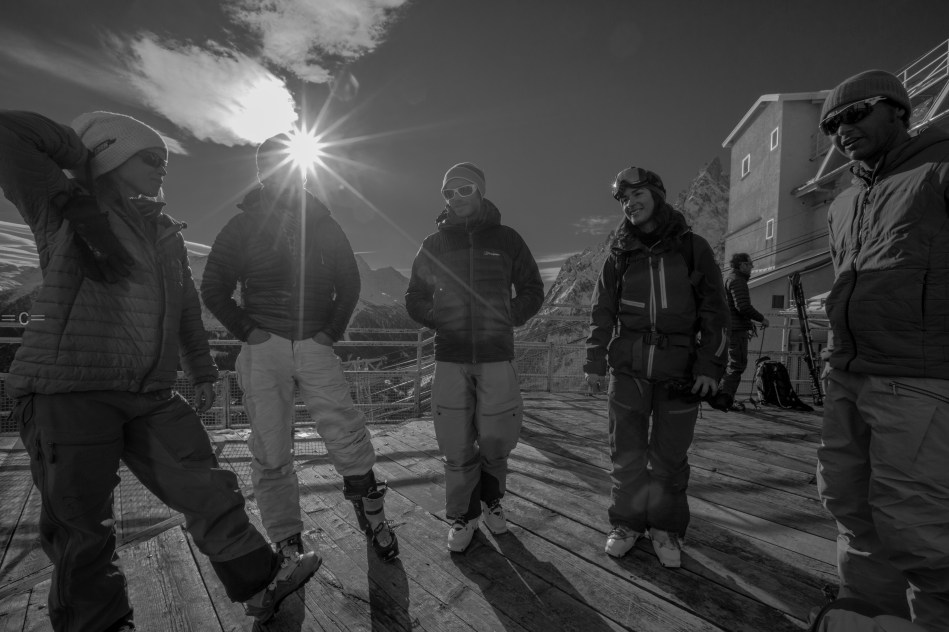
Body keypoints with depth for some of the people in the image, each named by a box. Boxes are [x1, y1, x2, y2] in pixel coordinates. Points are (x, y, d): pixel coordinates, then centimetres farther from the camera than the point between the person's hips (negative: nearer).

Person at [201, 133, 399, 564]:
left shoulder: (323, 224, 11)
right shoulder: (242, 227, 9)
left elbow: (349, 284, 13)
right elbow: (213, 290, 10)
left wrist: (333, 330, 2)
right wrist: (246, 330, -3)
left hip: (315, 346, 0)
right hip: (262, 350, 1)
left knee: (347, 435, -7)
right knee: (271, 451, 4)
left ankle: (371, 514, 14)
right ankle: (287, 544, 19)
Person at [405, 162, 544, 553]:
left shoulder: (506, 239, 6)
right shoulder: (433, 244, 9)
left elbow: (532, 291, 12)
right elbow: (414, 299, 14)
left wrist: (506, 320, 0)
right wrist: (439, 322, -1)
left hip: (497, 357, 0)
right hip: (450, 358, 1)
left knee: (496, 442, 6)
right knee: (457, 448, 5)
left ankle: (491, 500, 36)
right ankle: (462, 517, 28)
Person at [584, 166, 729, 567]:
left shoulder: (693, 247, 5)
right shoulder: (620, 254, 8)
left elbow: (714, 310, 4)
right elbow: (602, 312, 8)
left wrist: (711, 365, -4)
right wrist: (596, 362, 3)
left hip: (679, 369, -1)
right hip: (628, 368, 1)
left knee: (670, 455, 7)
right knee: (627, 451, 7)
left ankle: (665, 528, 26)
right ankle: (627, 522, 25)